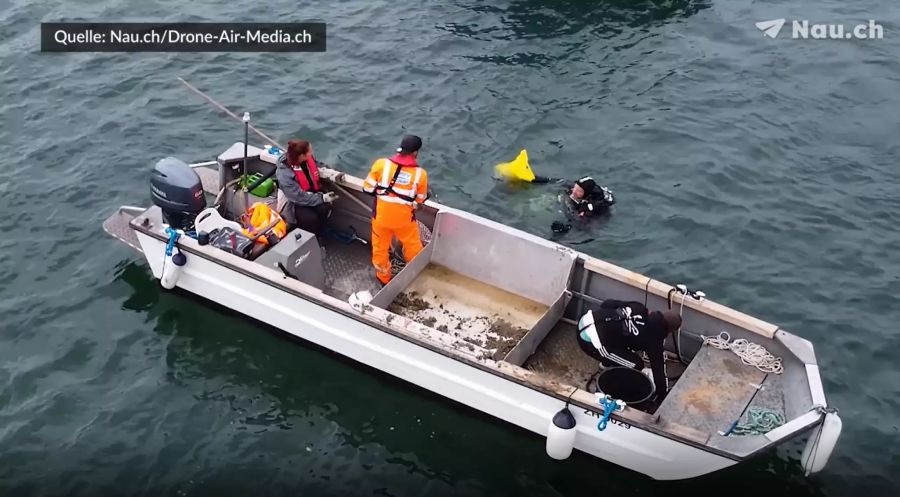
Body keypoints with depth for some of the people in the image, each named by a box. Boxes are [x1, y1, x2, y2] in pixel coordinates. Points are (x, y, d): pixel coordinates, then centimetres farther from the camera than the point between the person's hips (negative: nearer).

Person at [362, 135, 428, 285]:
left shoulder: (382, 164, -15)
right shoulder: (420, 173, -14)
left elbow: (368, 188, -7)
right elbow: (420, 200, -2)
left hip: (381, 216, 1)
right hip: (404, 219, 0)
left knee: (380, 248, 22)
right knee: (413, 246, 26)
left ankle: (383, 278, 41)